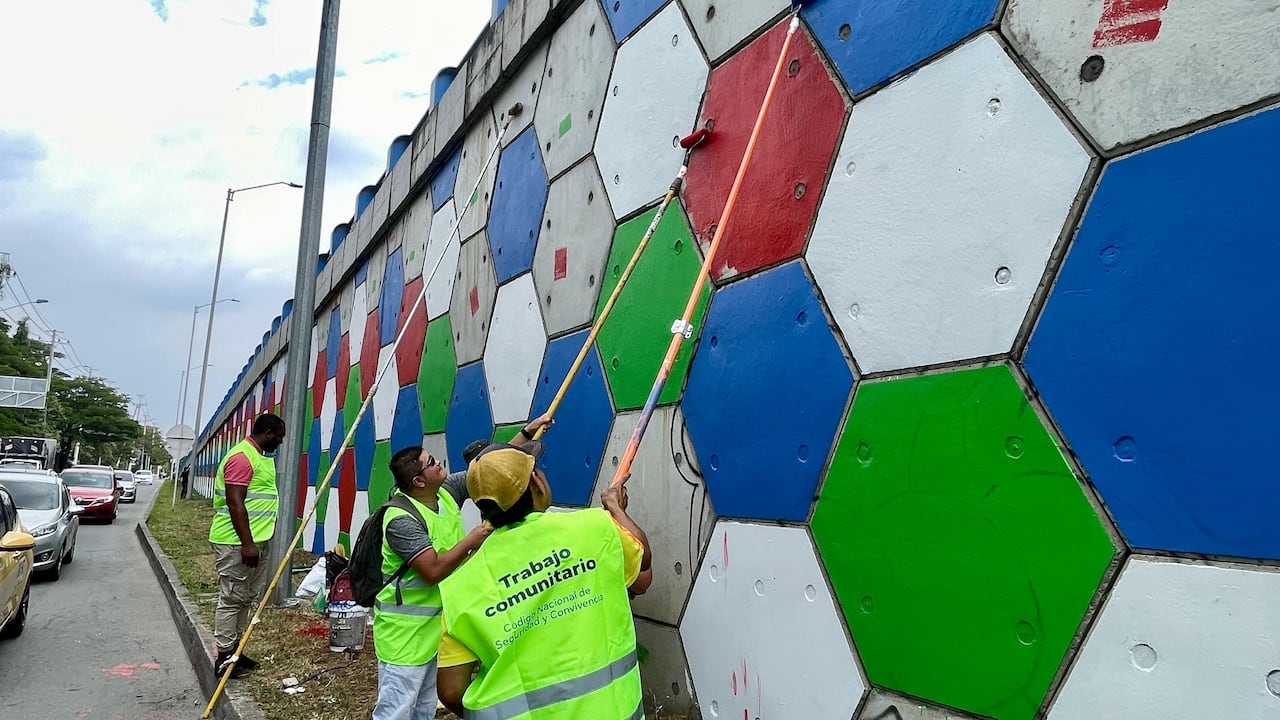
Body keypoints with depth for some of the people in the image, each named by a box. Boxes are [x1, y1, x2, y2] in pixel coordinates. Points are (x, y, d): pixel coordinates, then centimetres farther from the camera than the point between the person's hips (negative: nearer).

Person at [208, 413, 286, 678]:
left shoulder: (260, 455, 16)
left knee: (246, 598, 15)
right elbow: (235, 503, -23)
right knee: (231, 599, -2)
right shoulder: (241, 457, -17)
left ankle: (234, 651, 25)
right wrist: (247, 544, -25)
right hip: (237, 543, -10)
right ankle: (224, 658, 6)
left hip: (255, 541, 10)